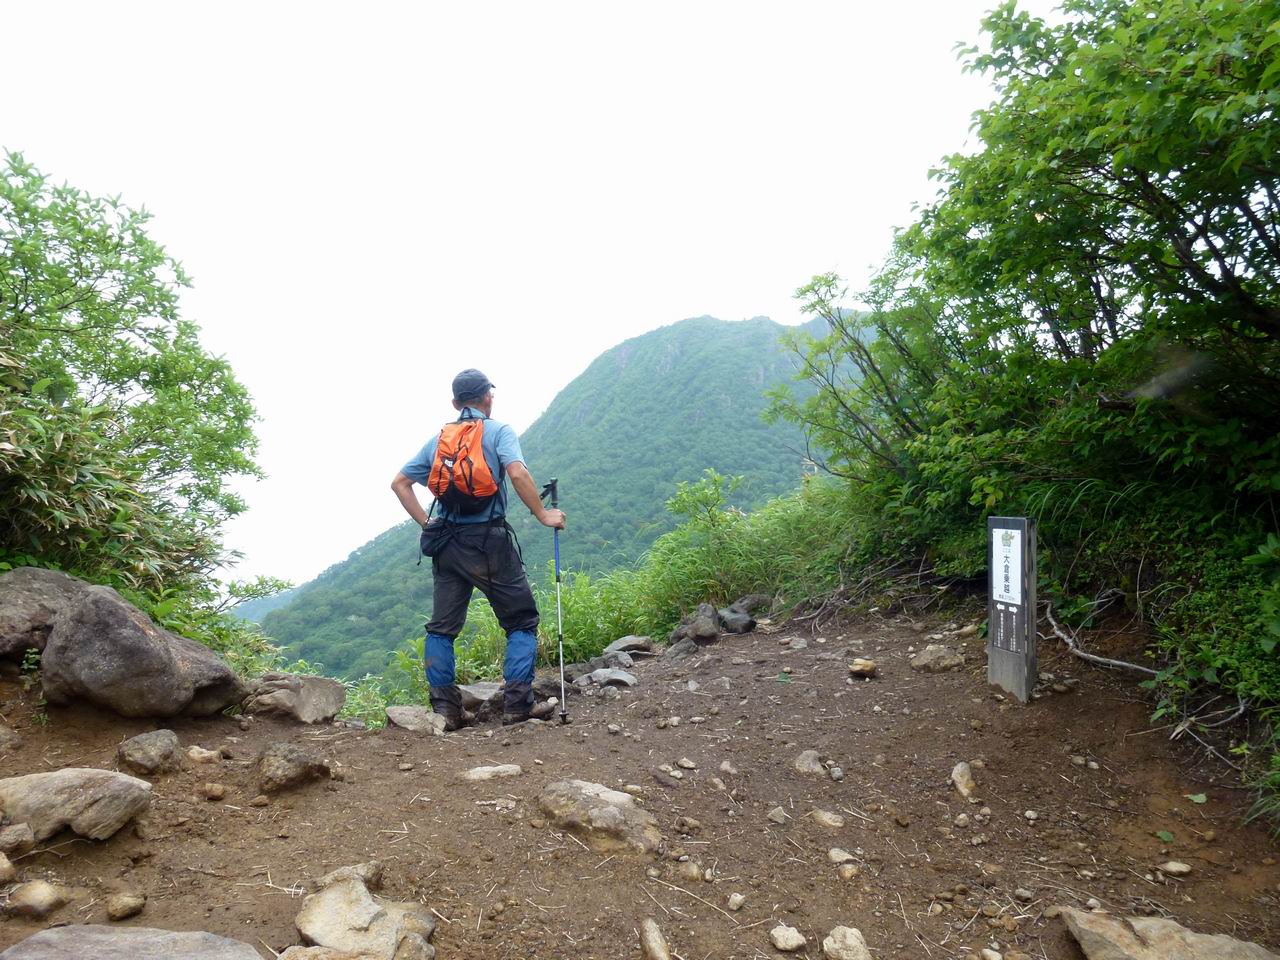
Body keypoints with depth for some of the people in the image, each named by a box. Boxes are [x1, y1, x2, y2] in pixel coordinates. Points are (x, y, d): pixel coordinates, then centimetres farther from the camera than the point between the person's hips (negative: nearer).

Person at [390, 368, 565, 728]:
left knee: (442, 627, 13)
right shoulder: (499, 431, -1)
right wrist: (543, 515, -10)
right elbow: (518, 473, -18)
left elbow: (399, 483, 14)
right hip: (490, 540, -4)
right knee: (522, 622, 7)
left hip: (446, 543, 5)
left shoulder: (437, 440, 14)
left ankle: (445, 708, 11)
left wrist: (426, 523, 13)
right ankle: (517, 704, -1)